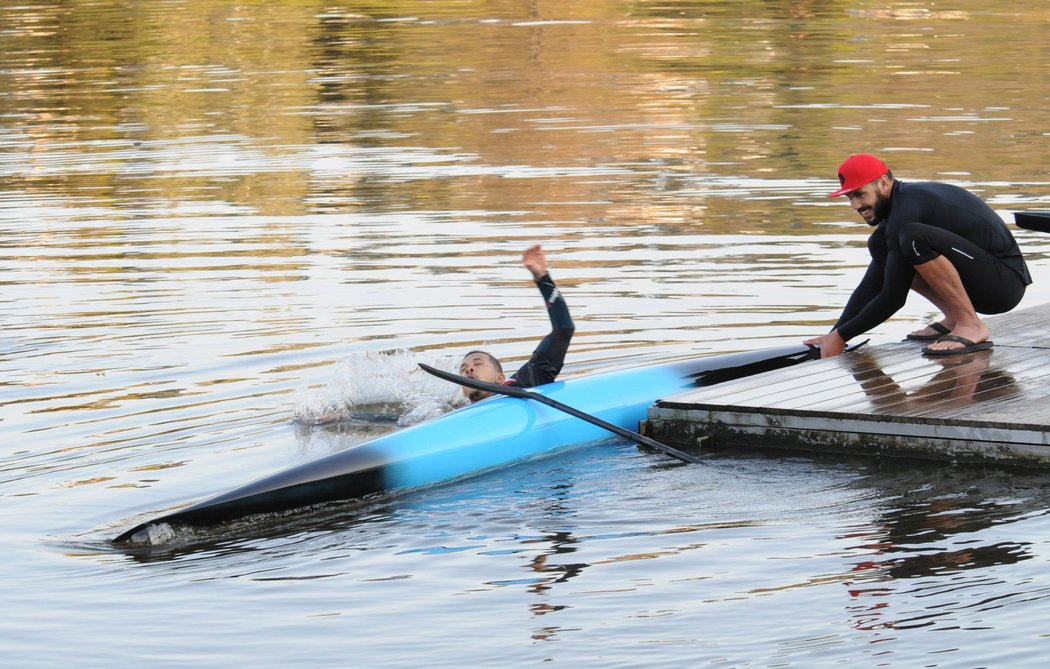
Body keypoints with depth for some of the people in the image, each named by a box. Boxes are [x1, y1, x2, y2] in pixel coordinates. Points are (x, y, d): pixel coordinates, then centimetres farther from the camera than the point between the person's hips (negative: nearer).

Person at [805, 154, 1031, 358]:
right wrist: (834, 335, 7)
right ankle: (954, 319, 7)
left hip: (1005, 281, -10)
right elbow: (871, 286, 15)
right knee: (880, 246, 9)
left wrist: (841, 336, -11)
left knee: (916, 239, -31)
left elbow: (893, 298, -18)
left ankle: (971, 326, -18)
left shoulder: (907, 206, -19)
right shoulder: (896, 208, 11)